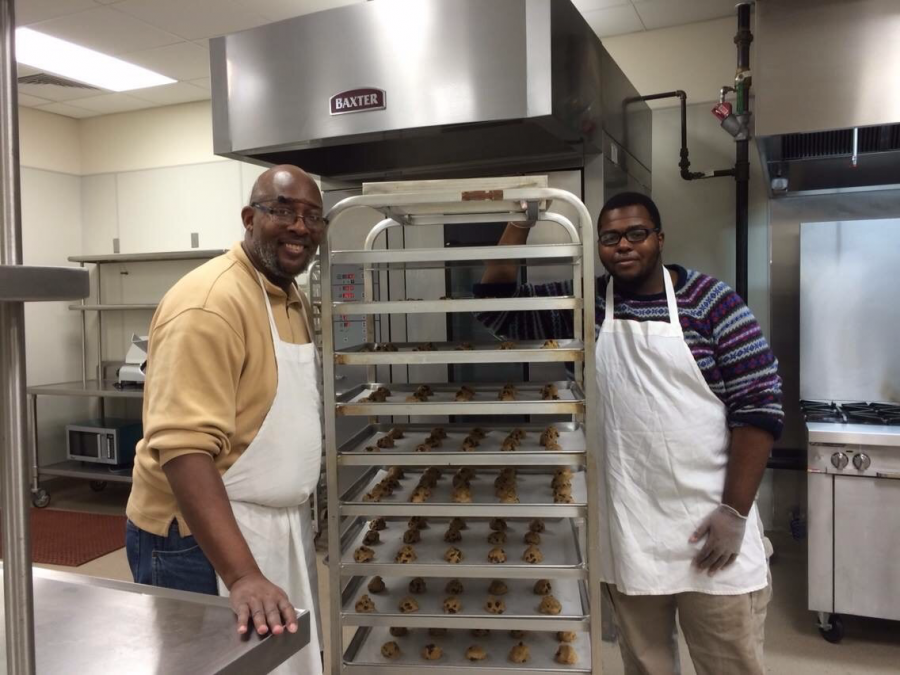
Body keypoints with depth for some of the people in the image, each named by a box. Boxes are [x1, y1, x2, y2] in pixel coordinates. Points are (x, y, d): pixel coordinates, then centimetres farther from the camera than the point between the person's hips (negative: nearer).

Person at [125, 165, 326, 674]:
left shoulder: (295, 299, 8)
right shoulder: (210, 302, -21)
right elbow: (185, 448, -28)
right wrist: (242, 576, -33)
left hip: (278, 528, 9)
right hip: (203, 539, -8)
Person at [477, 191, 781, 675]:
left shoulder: (711, 301, -6)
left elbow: (759, 404, -8)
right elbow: (497, 307, 4)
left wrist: (735, 511, -12)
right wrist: (519, 223, -5)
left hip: (709, 531, -2)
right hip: (626, 534, 3)